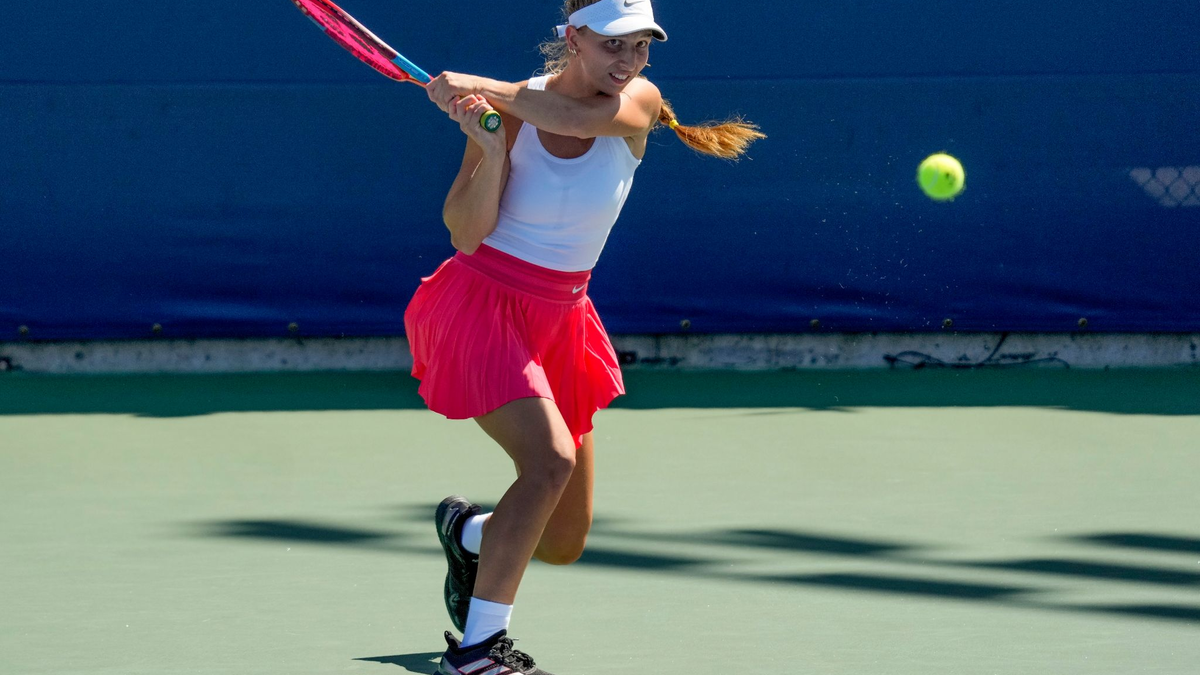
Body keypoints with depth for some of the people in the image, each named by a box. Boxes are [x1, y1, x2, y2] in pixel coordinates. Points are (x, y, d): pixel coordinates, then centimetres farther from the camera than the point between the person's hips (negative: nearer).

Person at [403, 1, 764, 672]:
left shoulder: (639, 104, -6)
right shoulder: (507, 111, -12)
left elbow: (577, 118, -30)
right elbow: (467, 235, -16)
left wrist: (481, 87, -30)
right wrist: (490, 147, -30)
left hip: (560, 318, 5)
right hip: (482, 307, -5)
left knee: (563, 542, 7)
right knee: (551, 458, -29)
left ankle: (468, 532, 41)